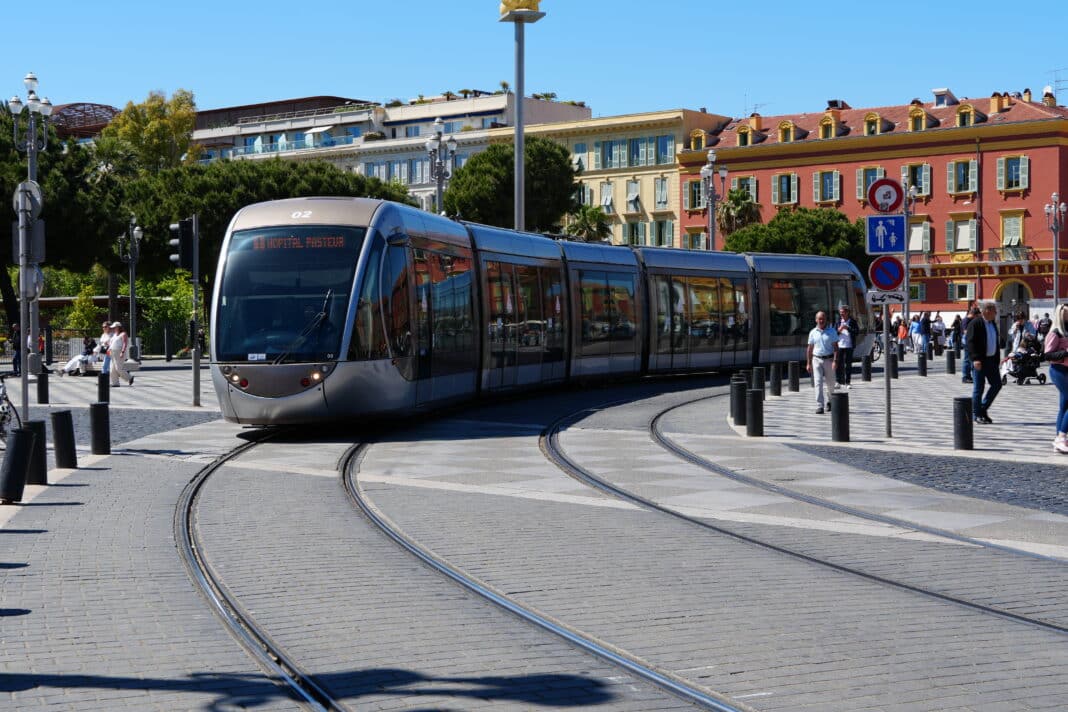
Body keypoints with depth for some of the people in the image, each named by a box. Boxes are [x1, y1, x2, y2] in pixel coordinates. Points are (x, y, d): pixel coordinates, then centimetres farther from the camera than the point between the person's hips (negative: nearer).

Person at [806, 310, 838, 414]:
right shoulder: (813, 333, 6)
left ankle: (830, 401, 35)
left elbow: (836, 347, -4)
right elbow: (810, 349, 10)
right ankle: (819, 406, -13)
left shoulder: (832, 331, 0)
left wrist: (835, 361, -15)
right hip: (816, 360, 1)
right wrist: (808, 363, 7)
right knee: (818, 383, -10)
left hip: (829, 360, -1)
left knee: (830, 383, 9)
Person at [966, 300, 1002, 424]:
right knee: (978, 387, -1)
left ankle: (983, 409, 20)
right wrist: (975, 359, -26)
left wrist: (997, 360, 16)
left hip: (991, 359, 8)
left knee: (997, 384, 7)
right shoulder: (975, 324, -12)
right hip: (980, 361, -8)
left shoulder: (993, 324, 14)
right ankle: (977, 414, 8)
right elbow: (971, 343, -17)